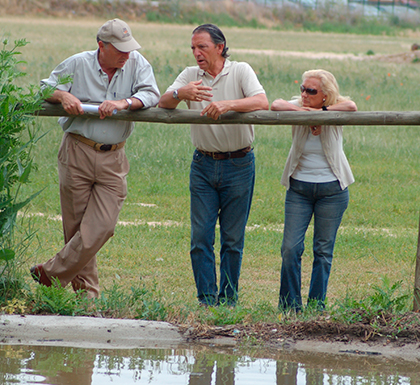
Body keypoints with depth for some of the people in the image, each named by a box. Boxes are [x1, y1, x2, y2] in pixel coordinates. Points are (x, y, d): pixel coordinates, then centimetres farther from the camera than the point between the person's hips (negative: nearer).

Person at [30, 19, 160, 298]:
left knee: (102, 226, -10)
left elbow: (151, 95, -10)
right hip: (77, 152, -1)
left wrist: (124, 103, -27)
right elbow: (44, 88, 6)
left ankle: (51, 274, 2)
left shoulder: (137, 63, 1)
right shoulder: (78, 64, 0)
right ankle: (86, 291, 16)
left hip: (113, 159, 1)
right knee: (76, 226, 3)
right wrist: (63, 96, -15)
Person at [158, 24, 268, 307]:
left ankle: (228, 299, 11)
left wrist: (227, 105, -35)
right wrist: (180, 94, -30)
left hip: (238, 165, -3)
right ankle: (207, 300, 2)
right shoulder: (190, 75, 5)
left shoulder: (241, 71, -3)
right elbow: (163, 103, -7)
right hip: (204, 164, 3)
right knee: (201, 235, -3)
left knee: (233, 238, 2)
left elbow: (262, 102, -19)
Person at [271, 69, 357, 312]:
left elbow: (351, 107, -29)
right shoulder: (298, 108, -4)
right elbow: (276, 105, -23)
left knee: (324, 250, 4)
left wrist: (321, 112, -24)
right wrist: (302, 111, -27)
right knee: (291, 248, -6)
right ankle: (289, 306, 4)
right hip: (299, 188, 1)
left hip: (332, 189, -1)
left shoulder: (335, 112, -7)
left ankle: (316, 306, 13)